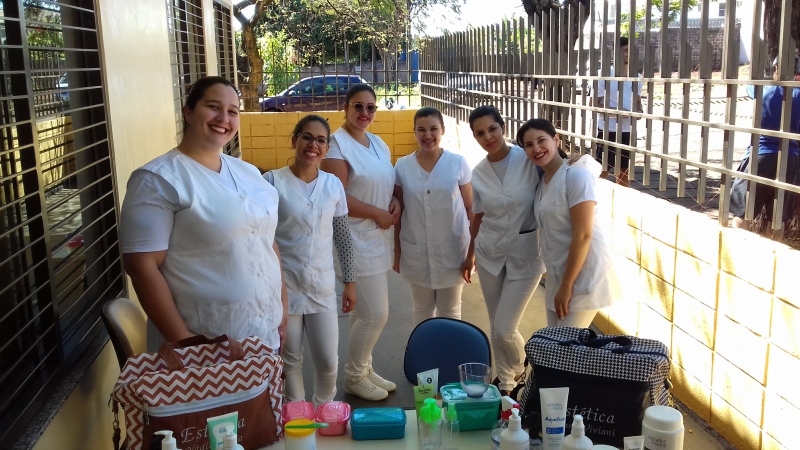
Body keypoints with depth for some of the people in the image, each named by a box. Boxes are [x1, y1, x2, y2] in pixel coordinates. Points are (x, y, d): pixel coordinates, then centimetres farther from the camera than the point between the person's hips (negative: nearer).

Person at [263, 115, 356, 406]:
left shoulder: (333, 185, 2)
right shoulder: (272, 182, -8)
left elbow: (343, 238, 8)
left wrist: (350, 281, 9)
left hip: (323, 287, 3)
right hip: (284, 286, -3)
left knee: (328, 362, 7)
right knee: (290, 360, 11)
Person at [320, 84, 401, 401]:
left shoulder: (379, 144, 13)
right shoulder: (336, 144, -12)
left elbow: (388, 184, 23)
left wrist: (396, 203, 0)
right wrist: (378, 214, -15)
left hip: (378, 238, 8)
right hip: (356, 239, -8)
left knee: (363, 311, 16)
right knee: (376, 314, -6)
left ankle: (364, 369, 30)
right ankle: (354, 377, 14)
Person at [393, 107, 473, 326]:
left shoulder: (458, 164, -7)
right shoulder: (402, 167, -3)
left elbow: (471, 208, -2)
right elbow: (398, 212, 4)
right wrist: (396, 250, 6)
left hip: (452, 250, -1)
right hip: (416, 251, 1)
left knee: (450, 310, 14)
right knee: (422, 308, 17)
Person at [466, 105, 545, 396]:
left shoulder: (528, 159, -13)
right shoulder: (477, 174, 1)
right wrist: (469, 255, 19)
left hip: (526, 253, -4)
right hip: (489, 252, 4)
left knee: (504, 328, -5)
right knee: (495, 325, 12)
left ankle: (526, 373, 27)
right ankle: (504, 381, 33)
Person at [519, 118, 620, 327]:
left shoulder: (576, 175, -15)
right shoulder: (542, 181, 10)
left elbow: (583, 235, -19)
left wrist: (567, 286, -18)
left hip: (583, 276, -8)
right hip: (556, 276, 8)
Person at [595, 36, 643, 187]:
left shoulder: (636, 77, 10)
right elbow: (594, 104, -8)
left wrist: (639, 111, -3)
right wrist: (615, 111, -21)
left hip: (628, 131, 6)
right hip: (607, 130, -5)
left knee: (624, 171, 14)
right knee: (602, 171, 0)